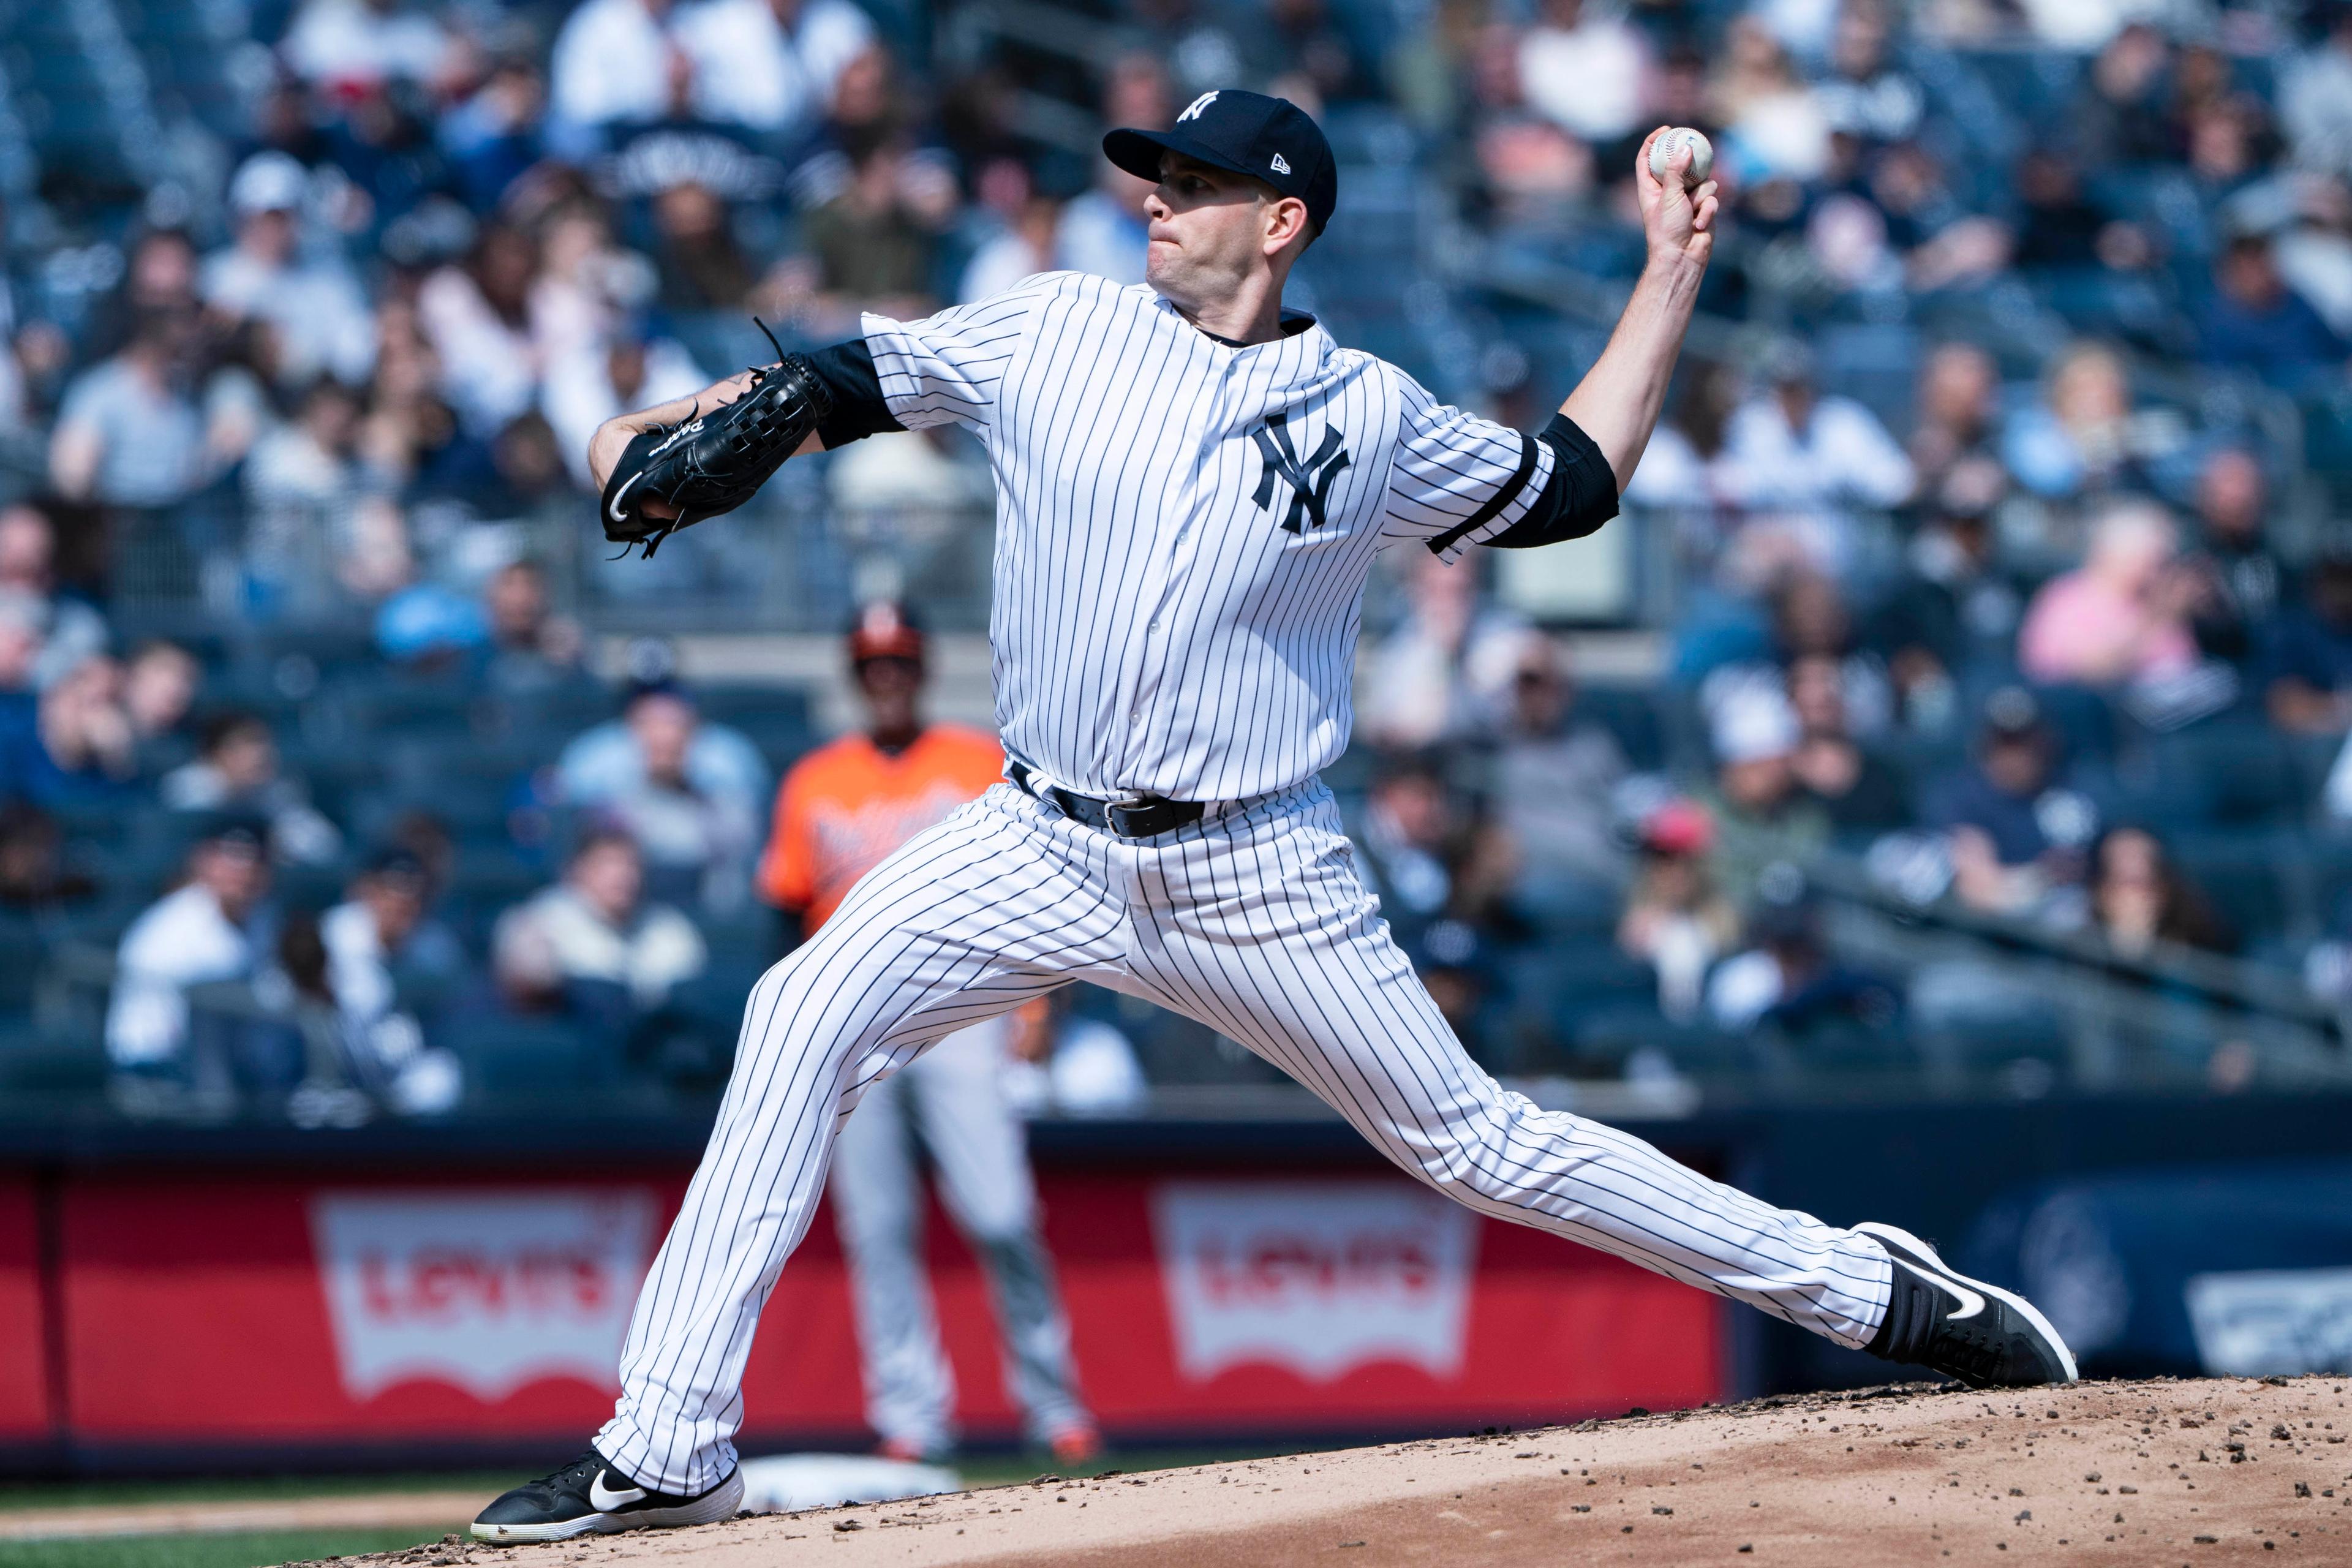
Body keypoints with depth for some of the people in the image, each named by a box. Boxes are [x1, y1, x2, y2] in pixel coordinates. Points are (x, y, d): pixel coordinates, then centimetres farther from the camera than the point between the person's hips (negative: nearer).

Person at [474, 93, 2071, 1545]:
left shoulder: (1371, 419, 0)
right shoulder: (1057, 330, 2)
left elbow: (1572, 482, 14)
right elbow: (844, 380, 6)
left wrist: (1674, 272, 9)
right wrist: (671, 433, -11)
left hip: (1259, 876, -1)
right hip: (1044, 843, 1)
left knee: (1476, 1143, 2)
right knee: (804, 1019, -19)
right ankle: (668, 1450, -17)